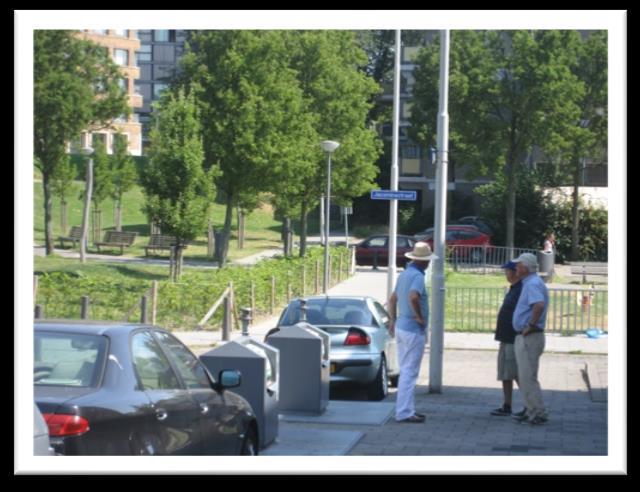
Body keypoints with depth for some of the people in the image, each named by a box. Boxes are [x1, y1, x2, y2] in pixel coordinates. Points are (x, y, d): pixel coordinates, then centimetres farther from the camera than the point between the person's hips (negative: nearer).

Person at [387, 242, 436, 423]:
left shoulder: (404, 274, 12)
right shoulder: (417, 276, -17)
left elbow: (393, 299, 22)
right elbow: (413, 297, -35)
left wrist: (393, 320, 25)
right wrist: (419, 317, -21)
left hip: (401, 327, 9)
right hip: (414, 330, -9)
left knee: (406, 371, 15)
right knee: (409, 372, -7)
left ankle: (407, 409, 21)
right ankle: (404, 412, -6)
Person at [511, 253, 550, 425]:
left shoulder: (533, 284, -17)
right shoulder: (531, 283, 16)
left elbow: (539, 305, -35)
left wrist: (531, 325, -26)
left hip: (529, 338, -11)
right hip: (524, 338, 11)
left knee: (528, 378, -8)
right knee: (524, 377, 16)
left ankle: (538, 413, -5)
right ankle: (531, 411, 21)